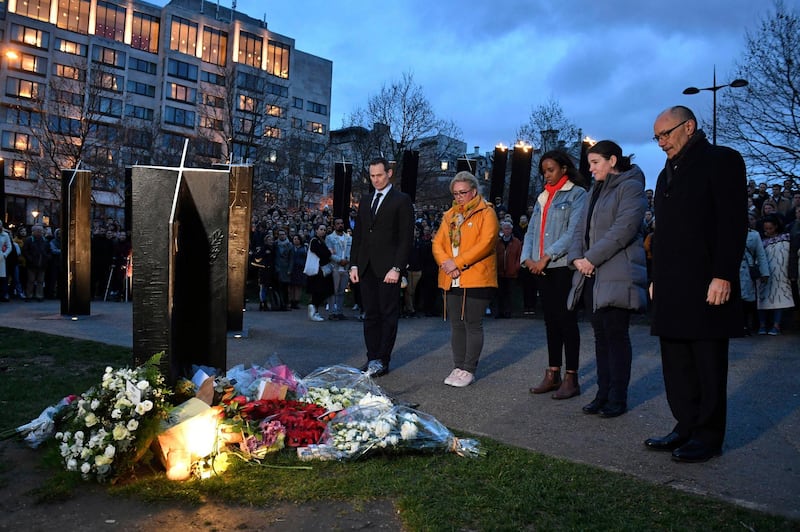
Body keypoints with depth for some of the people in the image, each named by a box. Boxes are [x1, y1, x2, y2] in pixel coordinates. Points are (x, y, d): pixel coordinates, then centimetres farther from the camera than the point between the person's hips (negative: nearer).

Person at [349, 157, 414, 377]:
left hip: (388, 268, -6)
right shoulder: (365, 203, 19)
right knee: (370, 315, 8)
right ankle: (372, 358, 14)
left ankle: (382, 361, 3)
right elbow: (357, 236, 19)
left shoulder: (402, 200, 0)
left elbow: (406, 237, -7)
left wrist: (396, 268, -14)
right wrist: (354, 265, 8)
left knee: (388, 315, -1)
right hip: (366, 268, 6)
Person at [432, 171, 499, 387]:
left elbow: (485, 244, -14)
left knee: (473, 324, -2)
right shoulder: (449, 215, 17)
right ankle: (459, 367, 18)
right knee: (456, 324, 9)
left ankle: (469, 370, 6)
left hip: (476, 280, -6)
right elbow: (438, 242, 10)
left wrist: (458, 262, -18)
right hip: (451, 280, 6)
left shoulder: (486, 213, -2)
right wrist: (445, 262, -10)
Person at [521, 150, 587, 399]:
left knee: (566, 319, -3)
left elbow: (573, 232, -12)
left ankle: (571, 378, 3)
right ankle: (552, 374, 16)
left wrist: (547, 257, -16)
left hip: (563, 266, -6)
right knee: (550, 320, 9)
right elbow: (532, 231, 14)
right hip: (541, 268, 6)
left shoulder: (577, 194, -2)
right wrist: (527, 258, -3)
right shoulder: (543, 197, 18)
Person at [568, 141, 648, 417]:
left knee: (616, 335, -4)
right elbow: (582, 228, 18)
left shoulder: (630, 187, -5)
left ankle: (617, 399, 5)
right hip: (591, 275, 8)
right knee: (601, 335, 10)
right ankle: (603, 394, 16)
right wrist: (577, 257, -1)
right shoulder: (595, 191, 21)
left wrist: (592, 258, -16)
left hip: (617, 275, -8)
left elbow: (624, 228, -17)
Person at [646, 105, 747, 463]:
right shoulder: (667, 173, 20)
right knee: (677, 366, 10)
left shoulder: (721, 161, -3)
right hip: (671, 289, 8)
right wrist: (657, 278, 15)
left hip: (705, 285, -7)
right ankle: (687, 427, 21)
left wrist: (724, 275, -18)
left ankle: (709, 436, 11)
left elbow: (733, 222, -11)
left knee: (708, 364, 1)